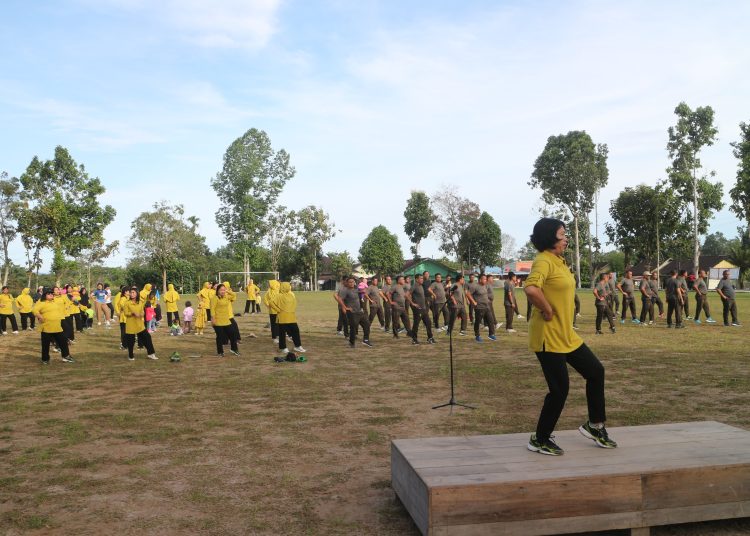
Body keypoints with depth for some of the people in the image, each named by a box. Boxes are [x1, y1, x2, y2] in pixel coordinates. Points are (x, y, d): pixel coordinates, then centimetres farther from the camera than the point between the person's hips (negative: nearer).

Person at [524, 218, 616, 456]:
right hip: (548, 336, -10)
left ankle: (595, 425, 30)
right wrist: (547, 311, -24)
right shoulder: (544, 260, -18)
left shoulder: (559, 260, 12)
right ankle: (539, 440, 14)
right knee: (560, 388, -3)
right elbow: (531, 288, -38)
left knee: (596, 371, 14)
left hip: (566, 334, 10)